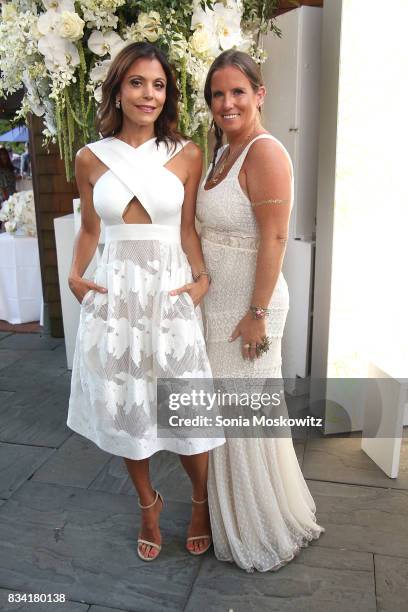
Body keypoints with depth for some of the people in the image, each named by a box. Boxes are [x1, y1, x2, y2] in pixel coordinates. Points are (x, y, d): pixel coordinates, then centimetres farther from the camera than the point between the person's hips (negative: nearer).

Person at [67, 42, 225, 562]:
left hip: (170, 292, -1)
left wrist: (202, 278, -14)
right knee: (126, 408, 12)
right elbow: (90, 228, 12)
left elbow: (188, 229, 1)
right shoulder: (91, 159, 3)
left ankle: (200, 503, 34)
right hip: (115, 293, 2)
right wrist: (75, 274, -1)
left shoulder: (186, 155, 0)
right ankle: (148, 505, 37)